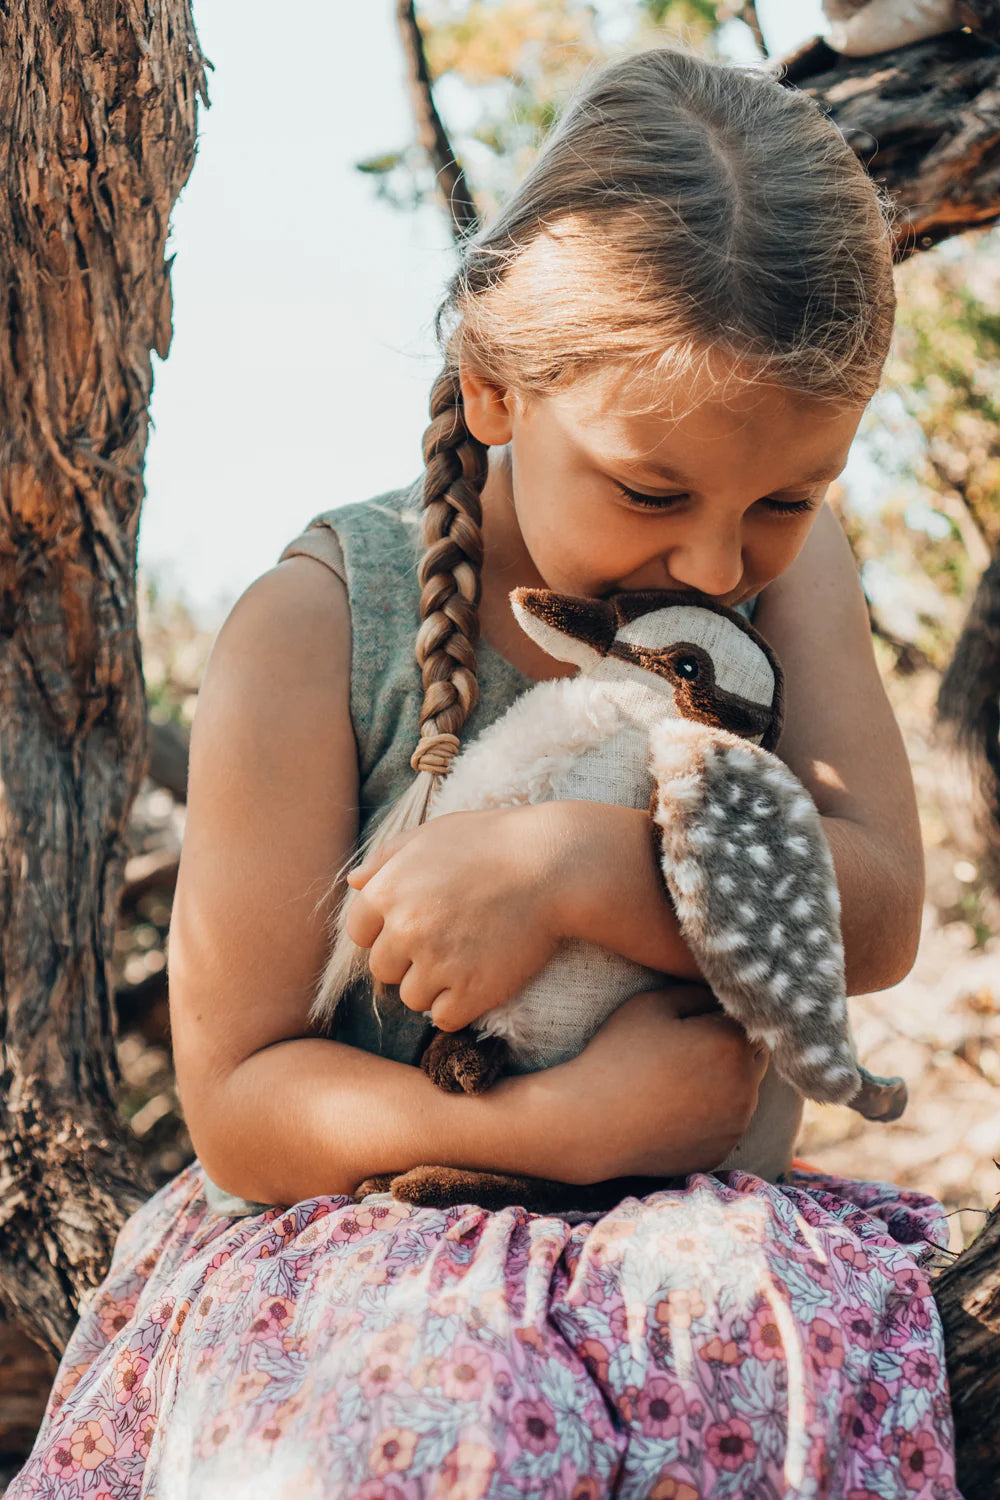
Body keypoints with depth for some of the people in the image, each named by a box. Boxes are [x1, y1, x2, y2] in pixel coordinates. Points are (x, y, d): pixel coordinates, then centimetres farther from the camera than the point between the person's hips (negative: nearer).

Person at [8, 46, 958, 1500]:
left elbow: (880, 914, -12)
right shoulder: (316, 627, -10)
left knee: (803, 1315, -33)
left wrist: (572, 865, -28)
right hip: (359, 1243, -3)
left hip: (695, 1229, 4)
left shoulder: (787, 562, 2)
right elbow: (235, 1106, -10)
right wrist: (549, 1125, -26)